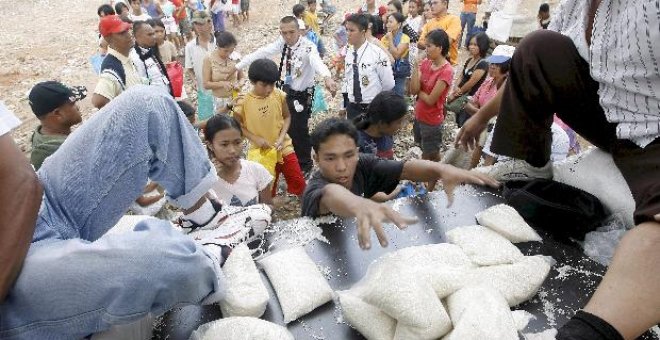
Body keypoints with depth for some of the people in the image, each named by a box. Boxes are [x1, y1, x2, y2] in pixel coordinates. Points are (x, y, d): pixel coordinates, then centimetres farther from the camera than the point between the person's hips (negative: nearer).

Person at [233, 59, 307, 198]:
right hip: (262, 152, -1)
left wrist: (282, 137, -12)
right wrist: (256, 138, -17)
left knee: (298, 183, 8)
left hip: (284, 148, 2)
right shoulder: (243, 102, -15)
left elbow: (287, 117, 3)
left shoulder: (279, 95, -10)